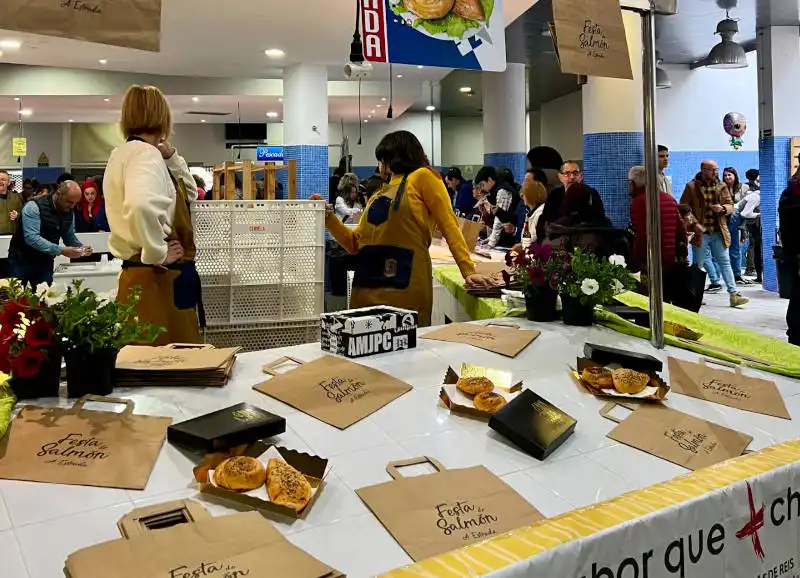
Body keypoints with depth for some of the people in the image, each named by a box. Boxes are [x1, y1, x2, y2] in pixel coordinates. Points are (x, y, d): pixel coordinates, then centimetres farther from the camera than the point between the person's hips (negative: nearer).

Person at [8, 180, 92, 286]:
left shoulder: (69, 212, -1)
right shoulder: (34, 207, -21)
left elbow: (70, 236, 10)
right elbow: (31, 238, -30)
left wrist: (81, 248, -12)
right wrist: (61, 250, -37)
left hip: (45, 262, 5)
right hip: (21, 261, -5)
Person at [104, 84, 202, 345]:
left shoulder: (126, 154, 15)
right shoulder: (146, 154, -14)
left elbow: (190, 193, 24)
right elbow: (140, 206, -37)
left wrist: (171, 156, 9)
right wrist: (158, 254, -22)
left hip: (141, 274, 10)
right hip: (158, 278, -10)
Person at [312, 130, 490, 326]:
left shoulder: (421, 177, 6)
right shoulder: (378, 195, 24)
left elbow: (449, 225, -2)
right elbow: (355, 242, 22)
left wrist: (468, 271, -10)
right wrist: (328, 217, 10)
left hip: (405, 287, -6)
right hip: (366, 288, 6)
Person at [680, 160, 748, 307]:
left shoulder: (722, 186, 9)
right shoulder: (691, 186, -1)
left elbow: (730, 205, 11)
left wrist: (722, 208, -11)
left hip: (719, 232, 3)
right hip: (700, 233, -3)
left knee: (725, 262, 3)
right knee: (698, 264, 7)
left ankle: (734, 295, 2)